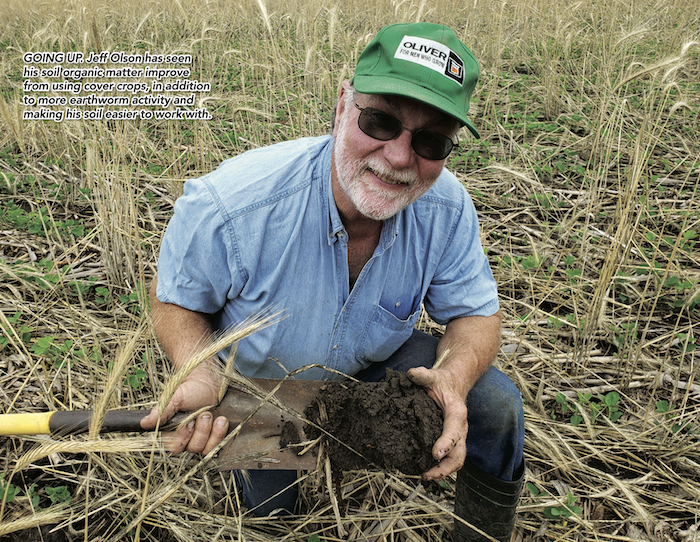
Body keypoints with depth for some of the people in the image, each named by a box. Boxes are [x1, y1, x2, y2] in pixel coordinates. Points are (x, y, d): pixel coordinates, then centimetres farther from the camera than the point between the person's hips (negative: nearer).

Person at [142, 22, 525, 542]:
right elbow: (175, 299, -17)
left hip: (378, 359, 2)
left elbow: (475, 312, -14)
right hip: (262, 383, -1)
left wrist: (455, 375, -37)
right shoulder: (227, 206, -36)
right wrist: (202, 376, -38)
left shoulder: (447, 208, -26)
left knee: (497, 405, -14)